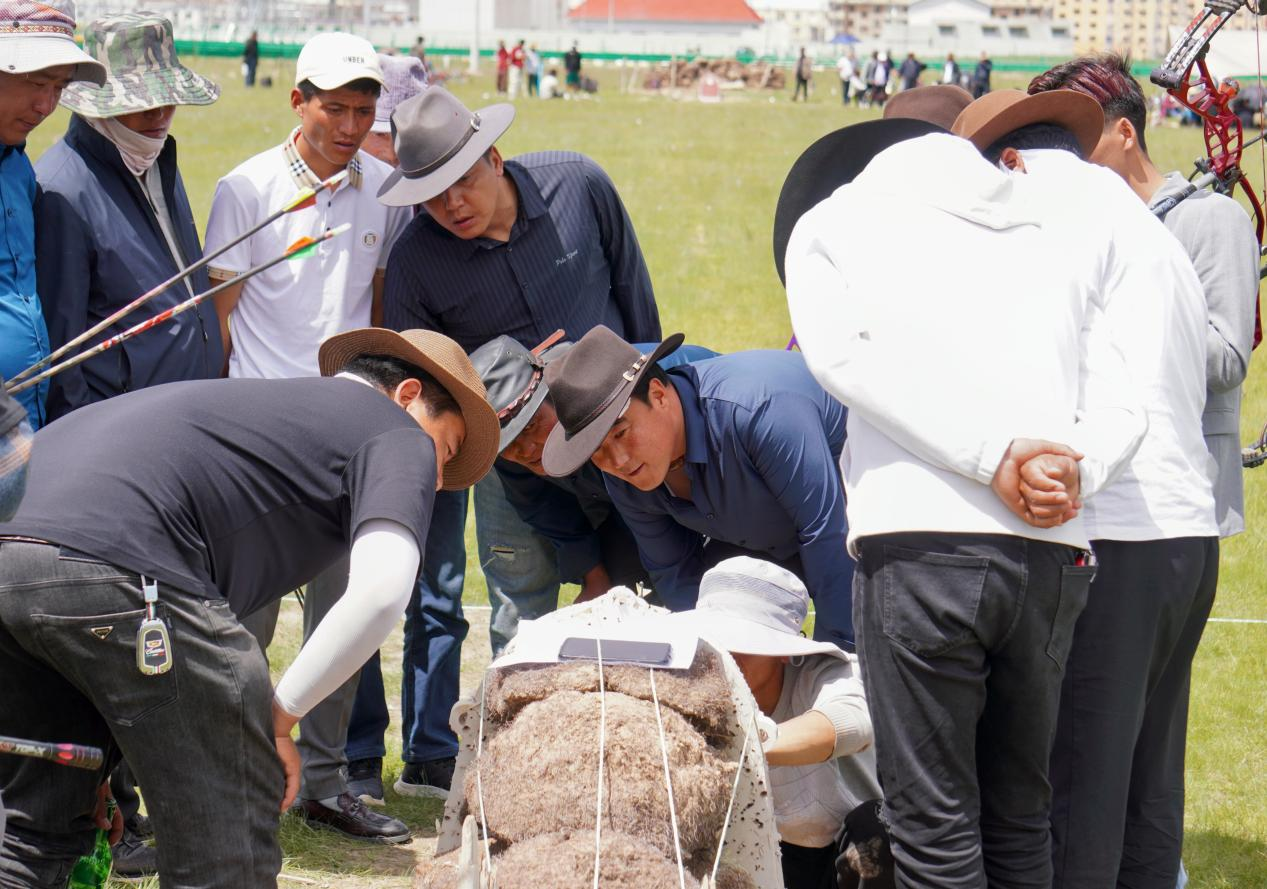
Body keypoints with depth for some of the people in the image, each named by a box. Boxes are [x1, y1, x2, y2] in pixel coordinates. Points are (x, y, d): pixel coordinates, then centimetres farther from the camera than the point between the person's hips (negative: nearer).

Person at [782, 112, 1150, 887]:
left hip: (924, 540, -4)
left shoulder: (832, 223, 16)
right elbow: (1122, 409, 16)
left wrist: (997, 458, -8)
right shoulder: (1061, 240, 27)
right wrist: (1072, 474, -1)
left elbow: (840, 351, -4)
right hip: (1054, 557, 4)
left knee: (935, 825, -1)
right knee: (1020, 822, 14)